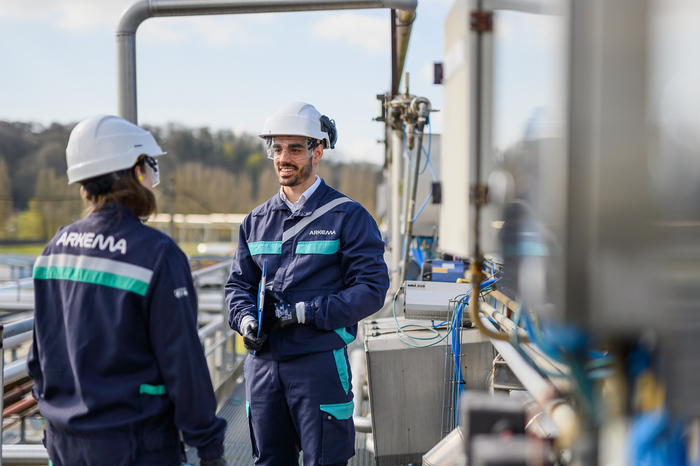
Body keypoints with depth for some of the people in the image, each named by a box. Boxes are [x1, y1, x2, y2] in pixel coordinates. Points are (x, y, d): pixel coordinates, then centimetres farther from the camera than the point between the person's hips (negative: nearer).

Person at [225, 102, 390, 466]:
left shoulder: (348, 217, -4)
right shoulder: (256, 221, 13)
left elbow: (372, 288, -9)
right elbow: (238, 283, 17)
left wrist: (305, 312, -16)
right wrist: (245, 320, -5)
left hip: (320, 363, -5)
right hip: (262, 361, 5)